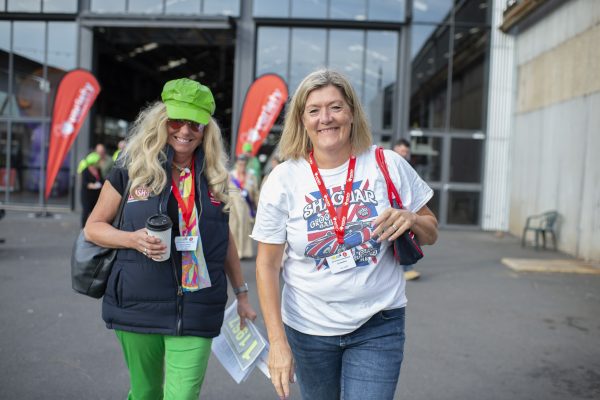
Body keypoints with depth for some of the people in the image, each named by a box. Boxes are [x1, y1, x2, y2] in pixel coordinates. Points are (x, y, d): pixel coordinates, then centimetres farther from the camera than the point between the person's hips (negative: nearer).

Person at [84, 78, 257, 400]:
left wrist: (241, 294, 15)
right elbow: (93, 227, 5)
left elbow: (224, 238, 15)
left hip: (196, 312, 1)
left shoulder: (214, 178, 6)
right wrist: (133, 239, -15)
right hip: (138, 307, 0)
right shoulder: (132, 171, -1)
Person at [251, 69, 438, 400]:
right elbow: (267, 264, -5)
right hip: (308, 326, 1)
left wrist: (411, 219, -19)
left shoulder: (388, 165, -7)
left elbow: (431, 234, 5)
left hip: (378, 325, 0)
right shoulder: (283, 179, -9)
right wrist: (277, 341, -10)